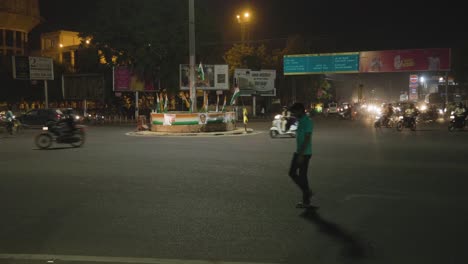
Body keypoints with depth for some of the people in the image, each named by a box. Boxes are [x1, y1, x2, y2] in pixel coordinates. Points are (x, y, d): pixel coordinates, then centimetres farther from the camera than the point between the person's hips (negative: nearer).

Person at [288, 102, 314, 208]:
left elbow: (307, 139, -21)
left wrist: (301, 155, -23)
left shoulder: (307, 122, -16)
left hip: (304, 154, -10)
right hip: (298, 152, 10)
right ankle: (307, 192, 24)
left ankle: (306, 201, 8)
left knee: (302, 176, -3)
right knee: (292, 173, 12)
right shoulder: (300, 121, 13)